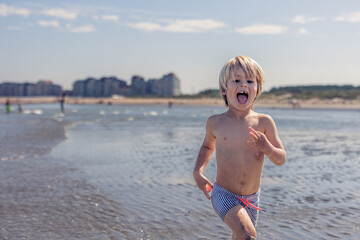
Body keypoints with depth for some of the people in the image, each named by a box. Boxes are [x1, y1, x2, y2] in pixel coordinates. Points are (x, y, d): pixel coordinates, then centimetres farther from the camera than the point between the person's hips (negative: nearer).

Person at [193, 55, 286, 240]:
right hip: (223, 195, -2)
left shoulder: (264, 122, -7)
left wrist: (266, 147, -24)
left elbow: (281, 160, -3)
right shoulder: (215, 122, -5)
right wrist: (198, 172, 2)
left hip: (251, 199, 3)